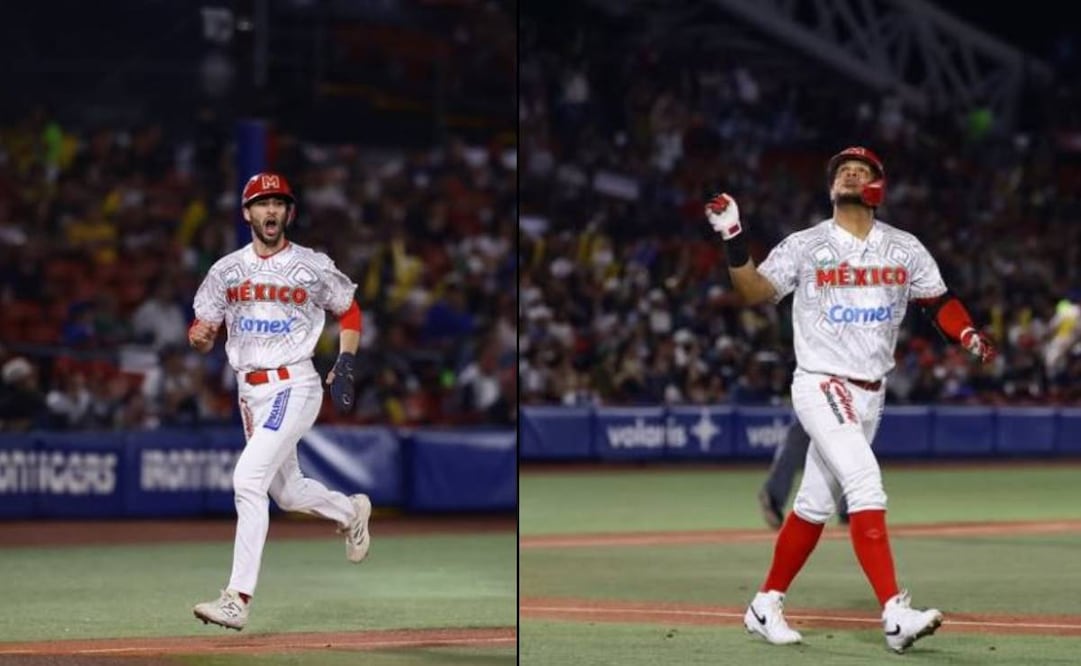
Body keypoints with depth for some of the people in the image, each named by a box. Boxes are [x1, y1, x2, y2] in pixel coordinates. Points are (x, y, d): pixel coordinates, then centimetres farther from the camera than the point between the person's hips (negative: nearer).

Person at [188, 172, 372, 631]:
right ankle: (351, 511, 51)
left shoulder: (313, 267, -3)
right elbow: (203, 335, 5)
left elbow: (349, 312, 11)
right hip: (249, 391, 6)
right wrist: (198, 335, -19)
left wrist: (345, 366, -1)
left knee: (248, 477, -21)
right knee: (287, 493, 17)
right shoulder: (226, 270, 6)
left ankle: (238, 599, -23)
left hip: (294, 386, -6)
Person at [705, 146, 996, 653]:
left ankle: (766, 606, 25)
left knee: (816, 505, 11)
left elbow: (938, 302, 7)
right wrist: (734, 240, -20)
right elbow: (755, 293, -7)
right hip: (821, 385, -5)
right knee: (864, 482, -22)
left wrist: (969, 337, -12)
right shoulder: (805, 246, -2)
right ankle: (896, 613, -30)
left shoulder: (904, 249, 7)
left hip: (869, 395, 5)